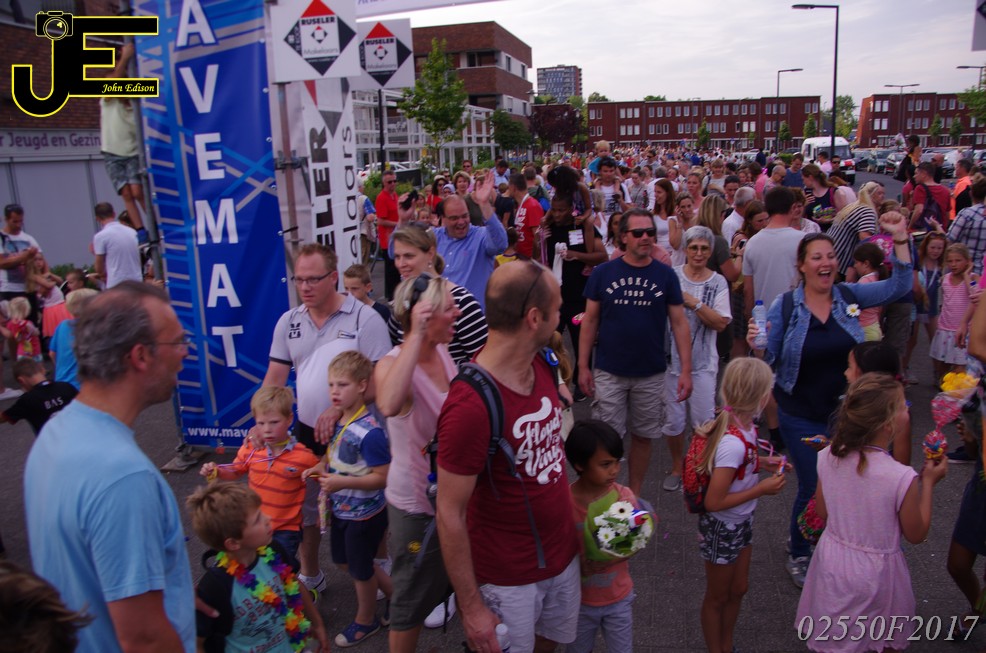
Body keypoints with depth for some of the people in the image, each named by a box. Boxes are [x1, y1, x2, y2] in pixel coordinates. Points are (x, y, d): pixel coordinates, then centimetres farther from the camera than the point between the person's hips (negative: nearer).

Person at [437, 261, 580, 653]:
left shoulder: (542, 366, -5)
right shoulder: (470, 406, -29)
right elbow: (449, 516, -22)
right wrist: (471, 606, -16)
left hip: (563, 555, 7)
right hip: (507, 577, -7)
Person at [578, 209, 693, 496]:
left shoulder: (665, 275, -1)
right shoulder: (603, 273, -3)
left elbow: (679, 323, 1)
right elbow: (590, 320, 1)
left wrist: (686, 370, -4)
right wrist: (583, 366, -1)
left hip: (650, 374, 1)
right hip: (608, 372, -1)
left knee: (642, 436, 12)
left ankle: (634, 494, 30)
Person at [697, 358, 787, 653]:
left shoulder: (743, 426, -10)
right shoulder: (734, 443, -35)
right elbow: (714, 501, -30)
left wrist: (763, 462, -3)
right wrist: (762, 488, -24)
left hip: (741, 522, 8)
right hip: (721, 528, -8)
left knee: (738, 589, 27)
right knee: (718, 597, 17)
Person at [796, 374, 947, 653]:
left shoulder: (828, 457, -16)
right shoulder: (902, 478, -29)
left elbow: (822, 512, 0)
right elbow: (916, 535, -11)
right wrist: (928, 483, -4)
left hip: (831, 560, 4)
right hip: (875, 573, -4)